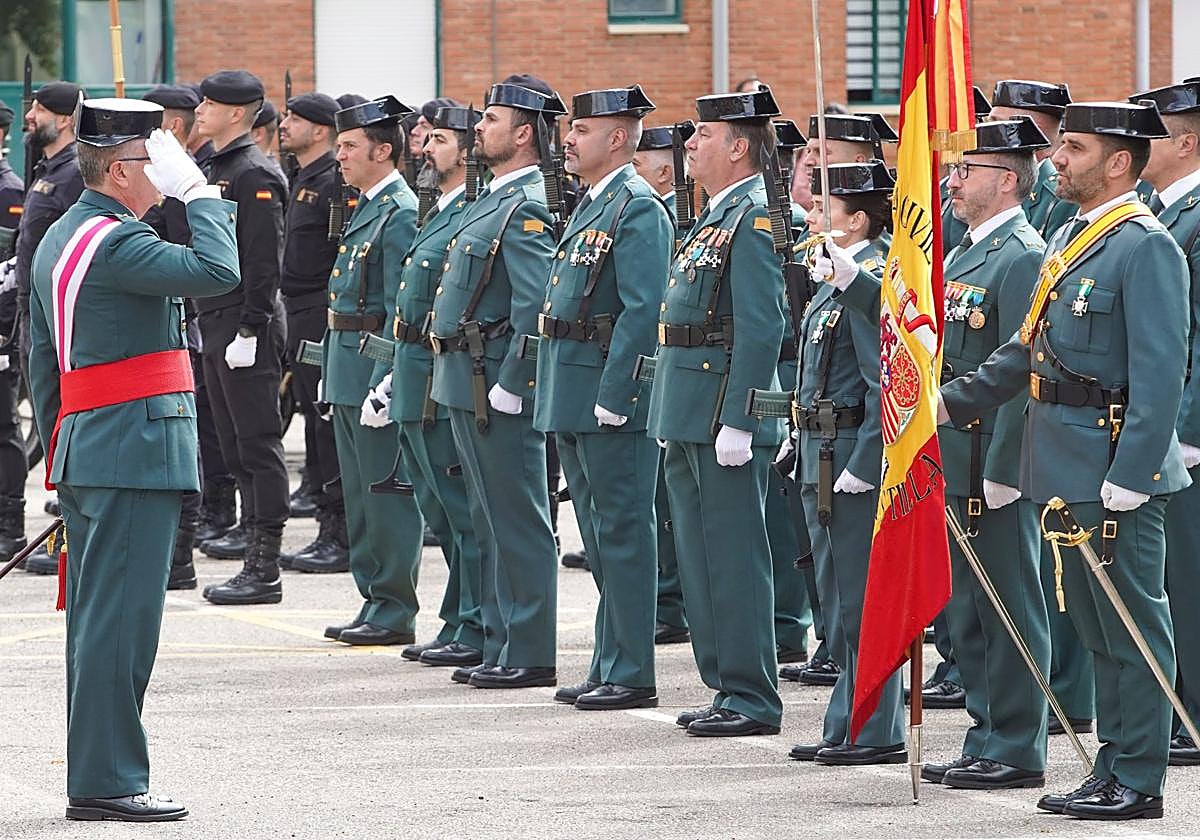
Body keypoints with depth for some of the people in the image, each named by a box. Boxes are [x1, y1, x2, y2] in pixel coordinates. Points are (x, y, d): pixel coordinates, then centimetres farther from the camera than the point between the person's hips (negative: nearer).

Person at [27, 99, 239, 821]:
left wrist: (61, 450, 24)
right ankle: (107, 781, -7)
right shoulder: (114, 241, -15)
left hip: (84, 450, 10)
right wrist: (198, 192, -12)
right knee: (122, 618, -8)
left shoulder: (58, 240, 16)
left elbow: (42, 359, 20)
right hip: (136, 450, -10)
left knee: (96, 617, 13)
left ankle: (96, 777, 18)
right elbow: (217, 271, -26)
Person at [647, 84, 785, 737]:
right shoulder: (715, 216, 17)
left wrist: (737, 420, -22)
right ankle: (726, 688, 20)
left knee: (734, 557, -6)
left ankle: (752, 698, -1)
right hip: (689, 414, 10)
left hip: (724, 410, -10)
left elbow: (763, 327, -20)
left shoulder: (755, 217, -14)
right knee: (701, 555, 13)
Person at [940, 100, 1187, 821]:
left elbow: (1161, 371, -19)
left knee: (1132, 627, -3)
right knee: (1097, 627, 14)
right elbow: (1032, 349, 23)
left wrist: (1129, 476, -23)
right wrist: (954, 402, 19)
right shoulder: (1071, 240, 15)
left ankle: (1140, 781, 1)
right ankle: (1114, 770, 20)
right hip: (1066, 465, 10)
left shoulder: (1146, 247, -14)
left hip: (1114, 467, -10)